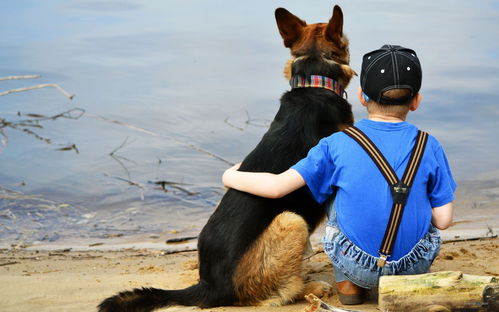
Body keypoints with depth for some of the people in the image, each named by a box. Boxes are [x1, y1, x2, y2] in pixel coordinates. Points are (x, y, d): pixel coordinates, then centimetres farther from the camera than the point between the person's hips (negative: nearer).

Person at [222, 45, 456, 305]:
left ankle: (348, 285, 22)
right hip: (415, 265, 1)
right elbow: (443, 221, -3)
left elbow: (277, 186, -7)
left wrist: (230, 177, 11)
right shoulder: (429, 147, -4)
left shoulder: (337, 144, -5)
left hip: (359, 268, 0)